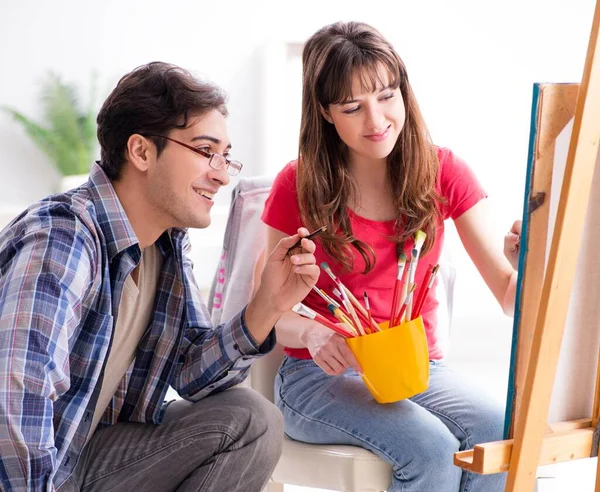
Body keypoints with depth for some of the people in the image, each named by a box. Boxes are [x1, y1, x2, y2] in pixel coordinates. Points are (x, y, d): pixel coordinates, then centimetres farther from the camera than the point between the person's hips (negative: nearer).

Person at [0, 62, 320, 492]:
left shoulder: (169, 242, 3)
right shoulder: (61, 240, -24)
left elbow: (191, 373, 4)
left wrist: (267, 307, -10)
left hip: (88, 456, 8)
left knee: (251, 421, -6)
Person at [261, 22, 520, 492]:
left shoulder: (443, 171, 1)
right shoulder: (299, 185, -4)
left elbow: (509, 295, -3)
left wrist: (522, 260, -27)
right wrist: (310, 333, -23)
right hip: (320, 377, -2)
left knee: (504, 436, -29)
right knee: (432, 450, -31)